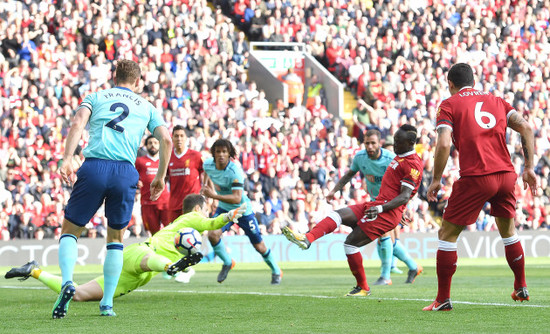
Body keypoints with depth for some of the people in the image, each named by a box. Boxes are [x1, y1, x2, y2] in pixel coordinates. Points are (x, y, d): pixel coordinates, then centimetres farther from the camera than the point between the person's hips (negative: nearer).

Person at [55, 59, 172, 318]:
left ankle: (67, 282, -14)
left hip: (94, 168, -1)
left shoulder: (96, 97, 20)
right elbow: (166, 139, 10)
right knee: (115, 238, 18)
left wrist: (67, 159, -9)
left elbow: (77, 124, 0)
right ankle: (107, 303, 10)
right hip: (126, 171, 1)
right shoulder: (146, 106, 23)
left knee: (70, 230, 12)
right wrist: (160, 177, 19)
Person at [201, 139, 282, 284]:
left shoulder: (235, 172, -32)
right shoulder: (208, 164, -14)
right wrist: (208, 184, 0)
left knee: (259, 246, 5)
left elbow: (237, 198, -39)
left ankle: (276, 271, 30)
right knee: (212, 235, -21)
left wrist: (214, 195, -45)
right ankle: (227, 263, 6)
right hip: (224, 208, 4)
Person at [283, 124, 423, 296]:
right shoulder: (399, 157, 17)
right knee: (338, 215, -6)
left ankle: (363, 287, 1)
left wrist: (380, 208, -29)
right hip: (377, 205, 10)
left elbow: (405, 196, -19)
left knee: (351, 243, -9)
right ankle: (307, 239, -25)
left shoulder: (413, 164, -14)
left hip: (387, 212, -10)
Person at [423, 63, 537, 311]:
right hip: (506, 174, 5)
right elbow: (526, 128, 8)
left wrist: (436, 180, 0)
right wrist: (529, 168, 10)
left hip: (475, 178, -5)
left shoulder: (449, 105, 5)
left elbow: (444, 144, -9)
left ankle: (443, 299, 3)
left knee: (447, 235, 6)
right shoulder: (496, 101, 18)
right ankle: (521, 288, 32)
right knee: (508, 231, 27)